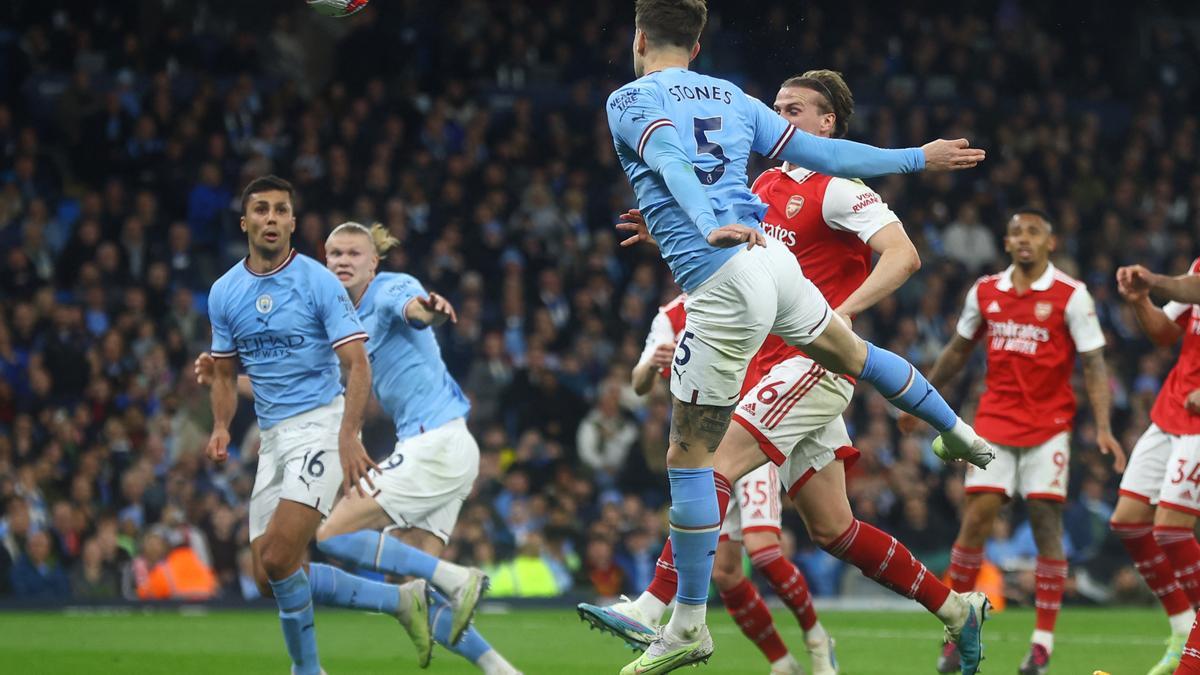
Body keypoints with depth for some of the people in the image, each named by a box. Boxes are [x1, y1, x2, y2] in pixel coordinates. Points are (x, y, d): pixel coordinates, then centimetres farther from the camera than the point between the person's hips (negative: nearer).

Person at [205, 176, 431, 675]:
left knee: (278, 559, -21)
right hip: (273, 437, 7)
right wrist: (221, 426, -1)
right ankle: (399, 600, 14)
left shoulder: (319, 282, -9)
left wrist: (348, 435, -27)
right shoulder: (224, 292, 8)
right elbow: (225, 373, 18)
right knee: (269, 578, 2)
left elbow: (358, 366, -13)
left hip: (322, 423, -7)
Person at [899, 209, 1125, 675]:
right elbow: (958, 351, 20)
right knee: (976, 519, -6)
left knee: (1046, 522, -6)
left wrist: (1103, 427, -16)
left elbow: (1094, 365, -6)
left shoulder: (1071, 296, -5)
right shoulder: (984, 292, 6)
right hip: (995, 421, 3)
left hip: (1049, 424, -2)